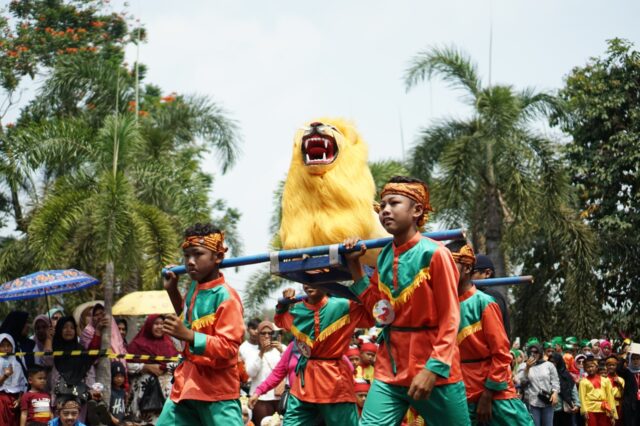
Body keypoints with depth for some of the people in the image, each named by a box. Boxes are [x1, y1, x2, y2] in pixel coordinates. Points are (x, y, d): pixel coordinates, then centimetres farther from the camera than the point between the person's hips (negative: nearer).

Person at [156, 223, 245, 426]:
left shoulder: (226, 296, -18)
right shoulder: (194, 287, 7)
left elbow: (228, 348, -23)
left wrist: (188, 336, -33)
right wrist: (172, 291, 16)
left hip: (216, 387, -8)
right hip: (188, 381, 8)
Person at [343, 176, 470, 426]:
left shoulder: (434, 253, -11)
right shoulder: (384, 255, 8)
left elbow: (450, 318, -12)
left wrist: (433, 369, -21)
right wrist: (354, 265, 9)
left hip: (434, 372, -5)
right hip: (389, 368, 5)